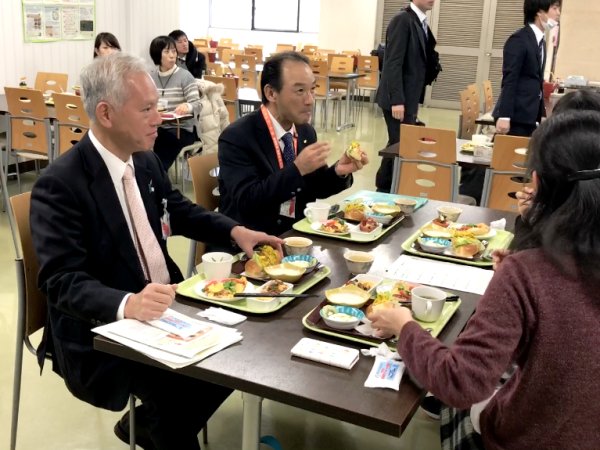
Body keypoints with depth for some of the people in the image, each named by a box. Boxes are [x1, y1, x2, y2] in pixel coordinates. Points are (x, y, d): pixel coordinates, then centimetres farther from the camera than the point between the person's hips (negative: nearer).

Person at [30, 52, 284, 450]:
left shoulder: (145, 160, 3)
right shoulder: (60, 185, -19)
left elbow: (179, 211, 19)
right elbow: (62, 280, -24)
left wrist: (234, 230, 2)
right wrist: (128, 304, -42)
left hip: (163, 307, 8)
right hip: (101, 333, -7)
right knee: (175, 388, -27)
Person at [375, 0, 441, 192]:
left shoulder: (421, 23, 13)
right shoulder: (403, 20, -13)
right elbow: (393, 63, -19)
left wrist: (416, 99, 16)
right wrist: (397, 100, -23)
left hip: (409, 98, 9)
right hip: (399, 99, -9)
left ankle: (384, 189, 23)